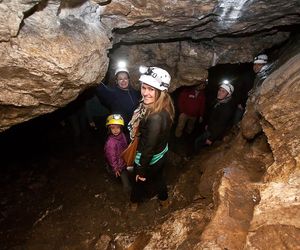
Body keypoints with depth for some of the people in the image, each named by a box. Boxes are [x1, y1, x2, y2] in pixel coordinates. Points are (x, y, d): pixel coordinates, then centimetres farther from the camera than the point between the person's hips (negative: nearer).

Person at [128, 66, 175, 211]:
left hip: (150, 159, -7)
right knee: (158, 177, 33)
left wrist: (142, 172, -17)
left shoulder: (155, 117, -40)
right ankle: (164, 200, 62)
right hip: (161, 153, 7)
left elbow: (149, 148, -29)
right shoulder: (164, 106, -13)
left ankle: (134, 201, 58)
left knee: (140, 181, 25)